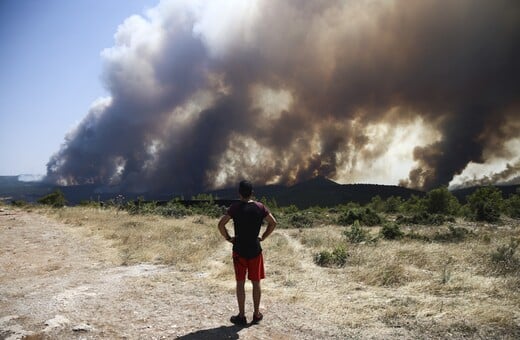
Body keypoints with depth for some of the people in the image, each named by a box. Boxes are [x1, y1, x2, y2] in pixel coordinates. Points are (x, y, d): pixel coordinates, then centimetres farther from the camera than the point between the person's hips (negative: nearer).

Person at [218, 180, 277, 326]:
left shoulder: (235, 207, -9)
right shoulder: (260, 207, -3)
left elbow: (220, 224, -15)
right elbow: (273, 223, -1)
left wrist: (228, 238, -2)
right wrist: (263, 237, 6)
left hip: (239, 250, -1)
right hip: (255, 249, 2)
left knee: (240, 283, 7)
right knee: (256, 282, 12)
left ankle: (241, 316, 13)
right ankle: (256, 314, 20)